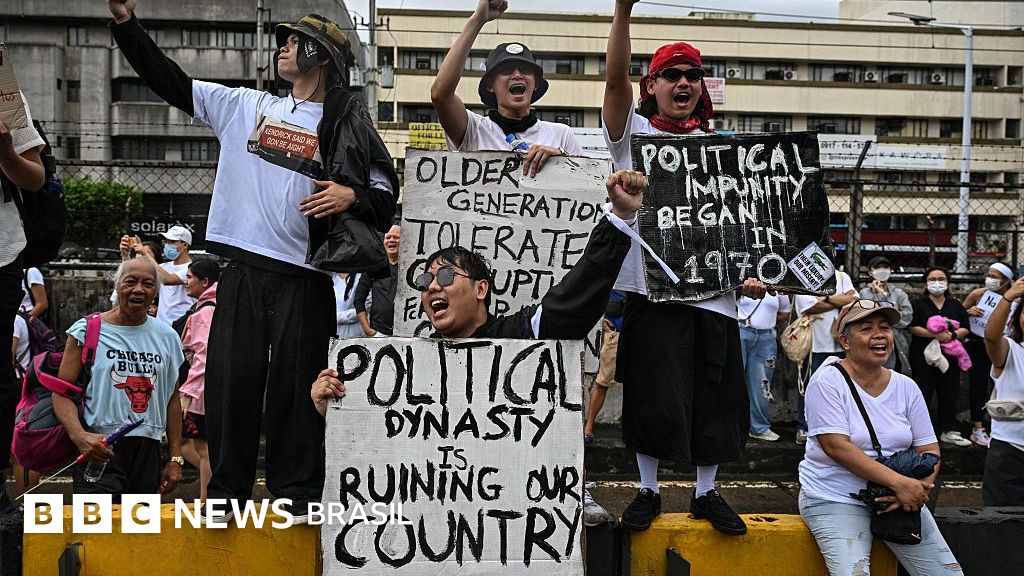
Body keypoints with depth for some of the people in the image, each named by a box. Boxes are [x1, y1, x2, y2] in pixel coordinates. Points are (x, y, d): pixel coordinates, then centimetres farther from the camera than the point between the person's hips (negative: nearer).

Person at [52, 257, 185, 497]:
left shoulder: (167, 336, 13)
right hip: (99, 449, -4)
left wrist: (175, 458, 11)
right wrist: (80, 436, -23)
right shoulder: (86, 331, 1)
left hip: (148, 451, 4)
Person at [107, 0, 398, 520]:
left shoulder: (348, 126, 6)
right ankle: (227, 491, 12)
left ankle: (297, 492, 9)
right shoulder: (244, 106, 15)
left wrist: (352, 196, -17)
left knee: (297, 382, -1)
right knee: (231, 379, 2)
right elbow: (169, 82, 16)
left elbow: (386, 197, 4)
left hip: (304, 276, -3)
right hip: (243, 269, 3)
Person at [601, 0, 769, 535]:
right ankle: (647, 491, 18)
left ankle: (707, 493, 23)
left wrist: (749, 272, 0)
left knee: (714, 399, 7)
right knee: (651, 396, 0)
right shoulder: (633, 133, 5)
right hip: (650, 285, -3)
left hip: (711, 289, 3)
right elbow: (615, 79, -12)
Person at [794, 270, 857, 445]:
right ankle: (804, 428, 13)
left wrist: (826, 299, -11)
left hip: (839, 343, 3)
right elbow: (810, 306, -14)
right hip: (813, 343, -3)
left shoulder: (843, 277, 13)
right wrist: (840, 300, -3)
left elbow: (854, 301, -2)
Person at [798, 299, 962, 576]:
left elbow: (929, 450, 5)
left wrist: (918, 486, -17)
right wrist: (900, 482, -24)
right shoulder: (827, 381, -10)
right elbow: (836, 447, -19)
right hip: (835, 499, -5)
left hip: (900, 497, 5)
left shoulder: (906, 387, 6)